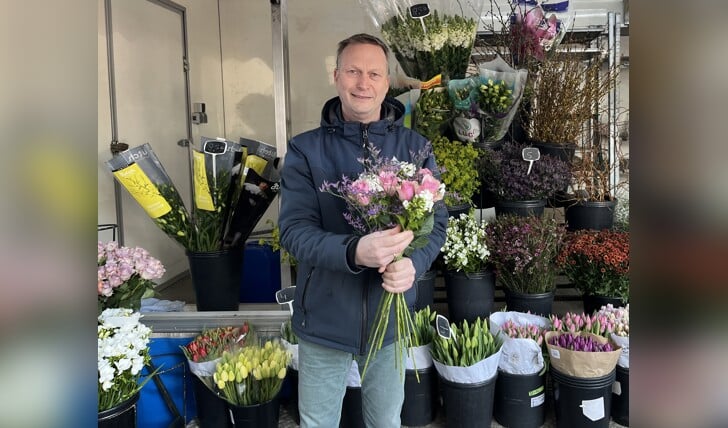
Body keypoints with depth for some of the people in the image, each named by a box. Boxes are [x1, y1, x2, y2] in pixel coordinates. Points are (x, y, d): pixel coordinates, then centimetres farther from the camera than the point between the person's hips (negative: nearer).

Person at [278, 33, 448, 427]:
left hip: (390, 317, 1)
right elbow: (294, 230, -16)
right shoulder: (305, 149, -8)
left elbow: (436, 221, -3)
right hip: (323, 320, -1)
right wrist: (354, 251, -35)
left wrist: (413, 263, -25)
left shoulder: (415, 148, -2)